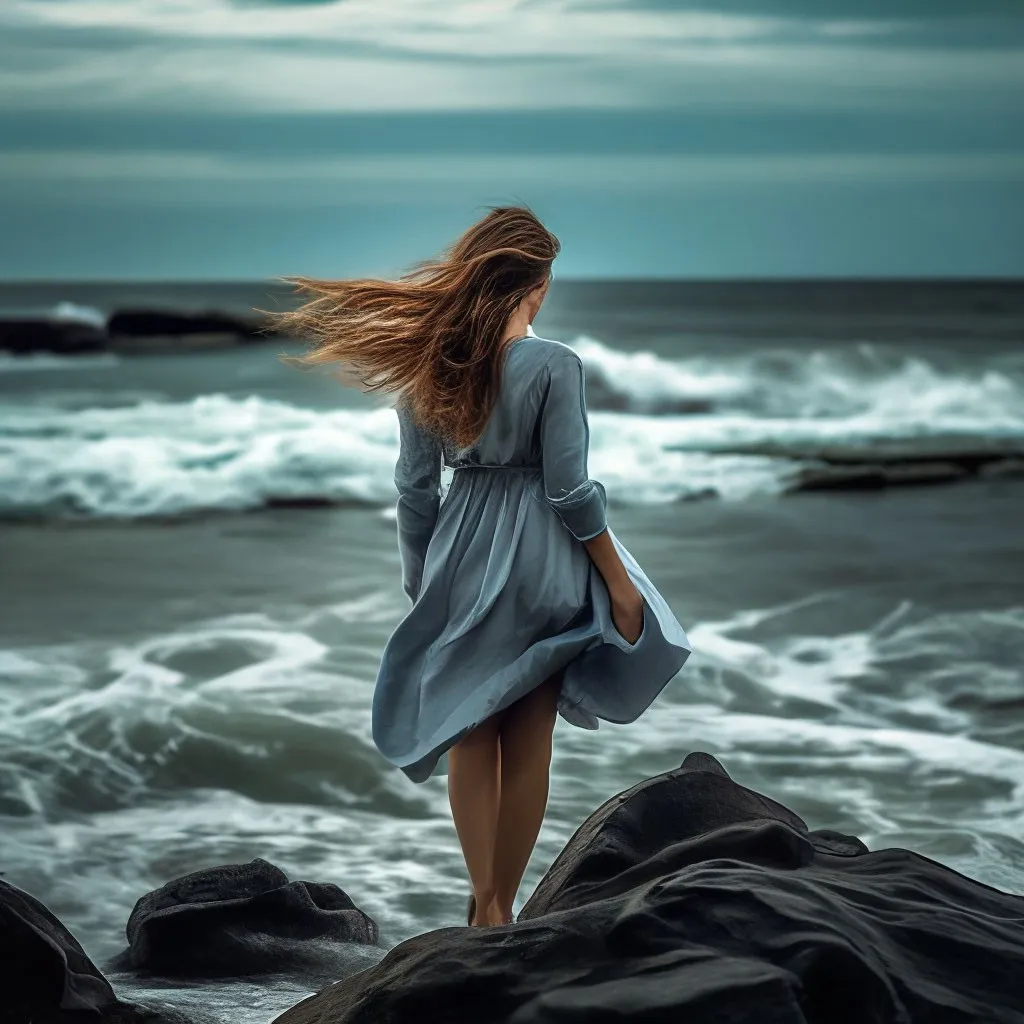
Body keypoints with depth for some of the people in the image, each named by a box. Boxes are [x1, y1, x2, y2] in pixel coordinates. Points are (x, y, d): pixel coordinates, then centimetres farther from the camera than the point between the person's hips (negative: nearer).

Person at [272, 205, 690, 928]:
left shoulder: (427, 365, -1)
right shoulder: (553, 365, -15)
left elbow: (415, 488, 3)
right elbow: (570, 490, -14)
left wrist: (419, 581, 14)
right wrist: (618, 580, -5)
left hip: (459, 561, 4)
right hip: (540, 564, -3)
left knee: (470, 739, 12)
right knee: (527, 744, 8)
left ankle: (486, 909, 10)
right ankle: (502, 908, 13)